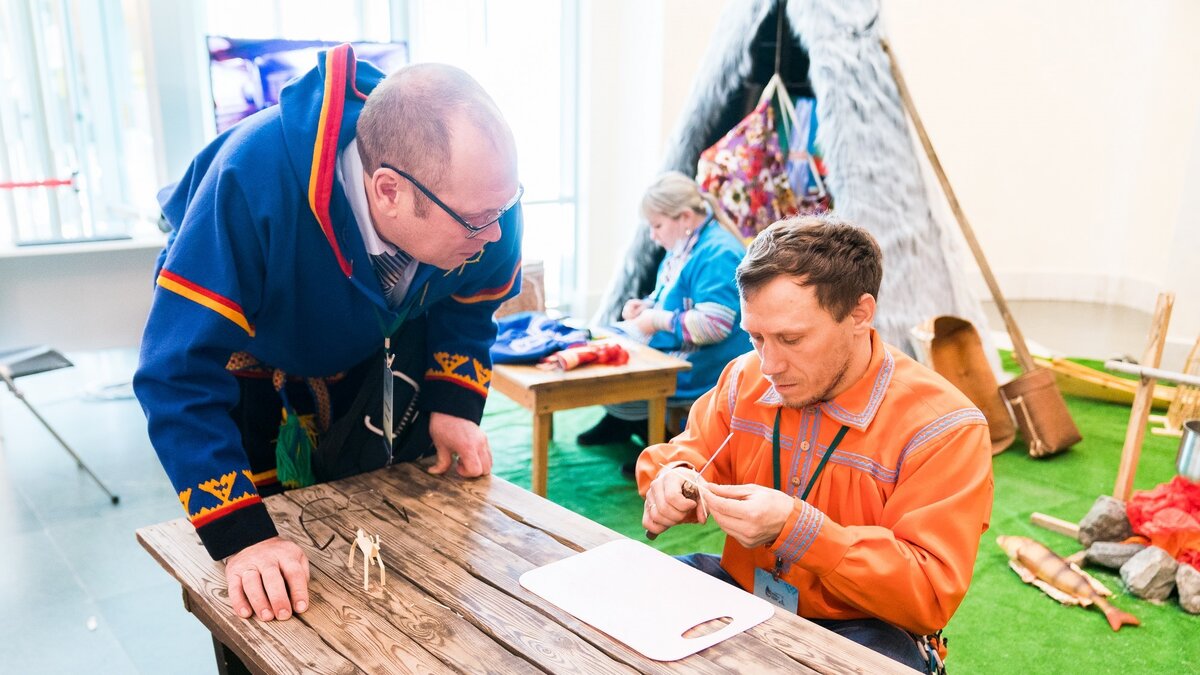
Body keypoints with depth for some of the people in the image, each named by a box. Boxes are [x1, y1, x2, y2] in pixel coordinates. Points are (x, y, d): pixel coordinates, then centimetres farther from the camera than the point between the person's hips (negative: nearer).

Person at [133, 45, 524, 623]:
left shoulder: (481, 188, -28)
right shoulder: (258, 179, -42)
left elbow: (467, 307, -5)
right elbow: (180, 375, -38)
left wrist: (454, 406, -16)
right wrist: (241, 537, -41)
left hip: (382, 364, 3)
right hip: (253, 375, -3)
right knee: (261, 605, 4)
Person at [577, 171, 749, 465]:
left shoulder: (717, 254, -21)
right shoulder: (682, 248, 12)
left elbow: (715, 325, -30)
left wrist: (658, 320, -21)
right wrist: (643, 305, 7)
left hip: (701, 368, -11)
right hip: (667, 345, 11)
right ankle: (617, 421, 23)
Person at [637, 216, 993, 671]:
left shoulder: (943, 428, -18)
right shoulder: (745, 378, -3)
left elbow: (932, 596, -20)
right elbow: (688, 453, 11)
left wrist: (796, 527, -32)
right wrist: (674, 479, -15)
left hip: (858, 628, -4)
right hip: (738, 593, 4)